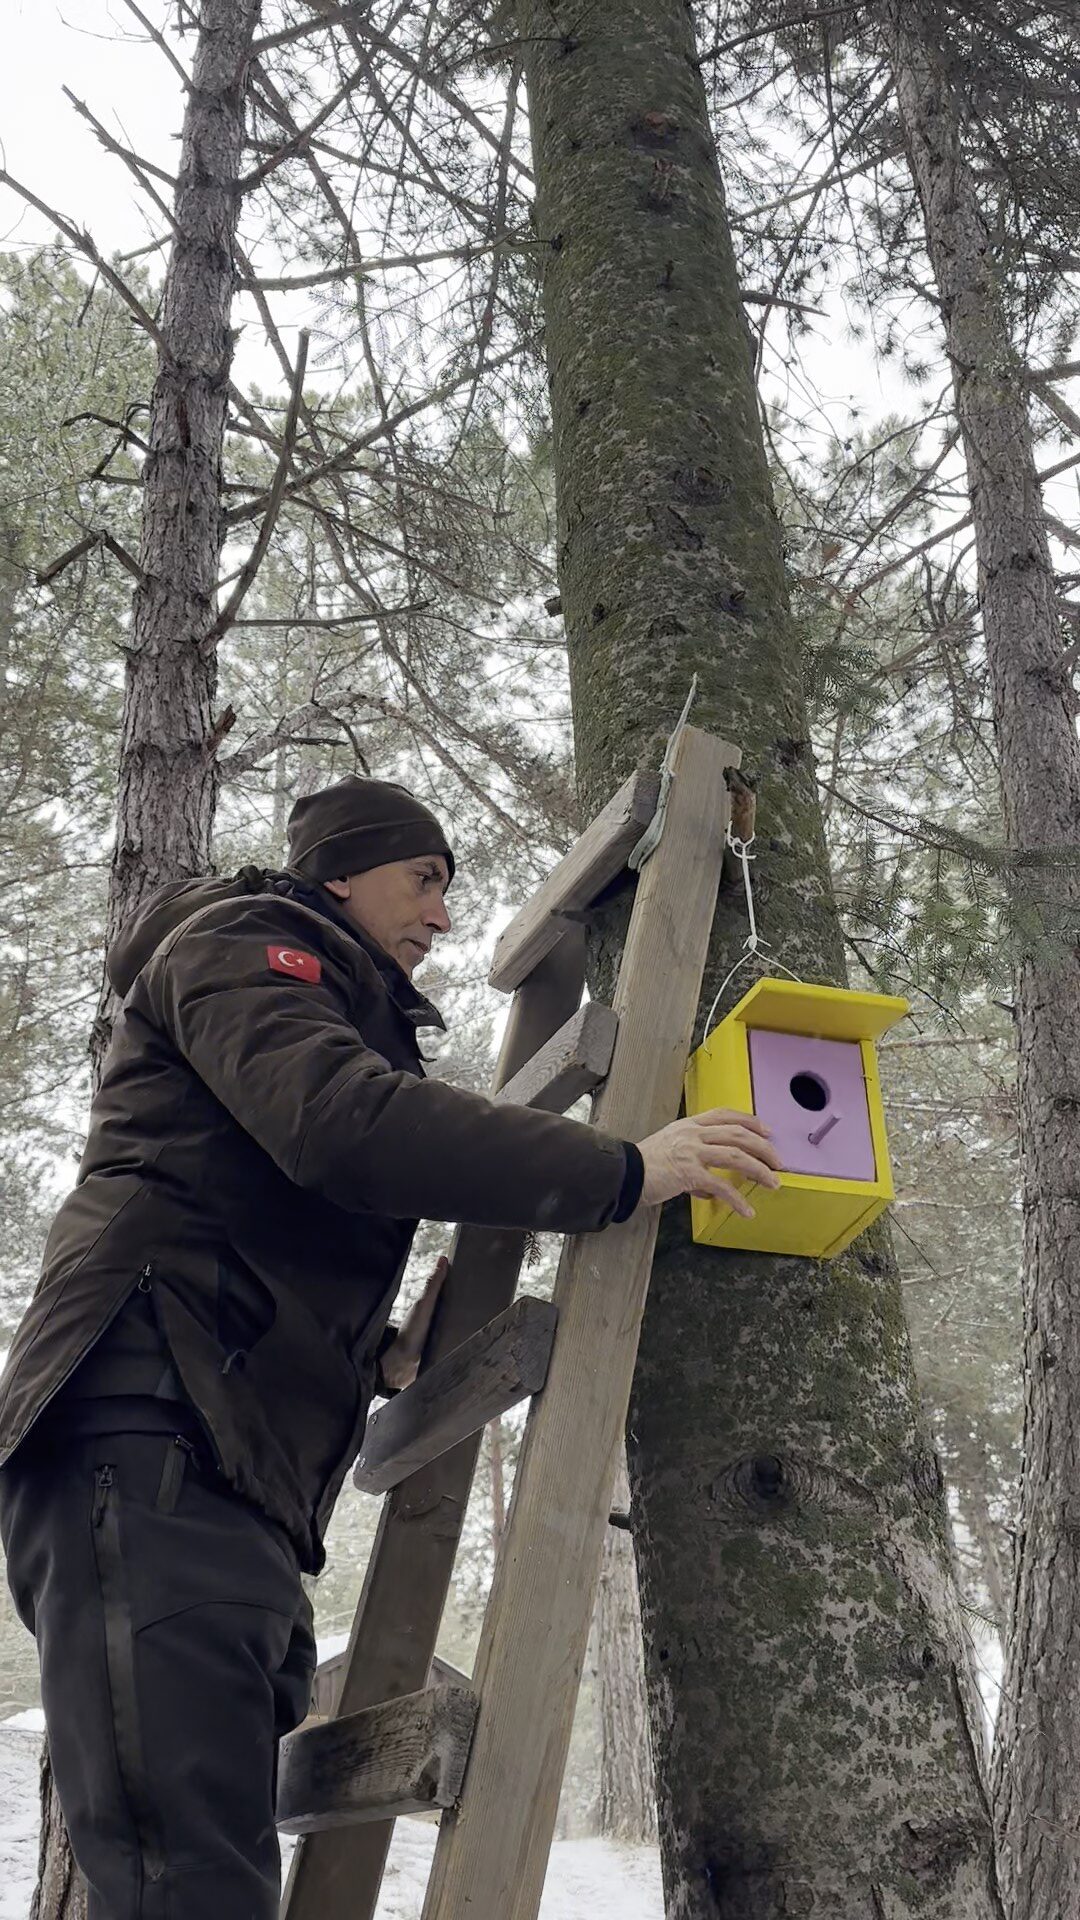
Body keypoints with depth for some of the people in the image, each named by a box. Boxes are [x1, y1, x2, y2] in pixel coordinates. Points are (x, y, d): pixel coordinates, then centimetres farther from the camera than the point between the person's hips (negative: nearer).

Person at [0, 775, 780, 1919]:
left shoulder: (350, 1013, 33)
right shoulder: (237, 941, 4)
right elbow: (343, 1122, -18)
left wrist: (385, 1356, 13)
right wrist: (621, 1173, -17)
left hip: (244, 1478, 10)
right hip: (151, 1435, -10)